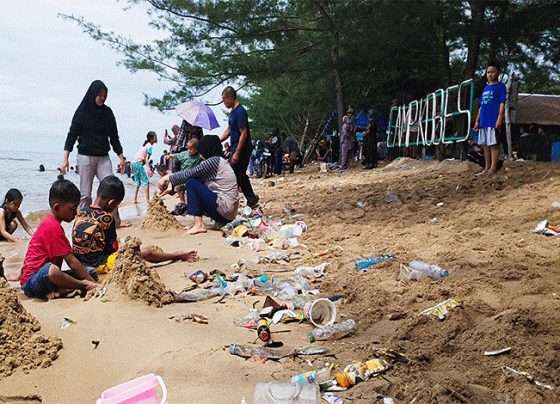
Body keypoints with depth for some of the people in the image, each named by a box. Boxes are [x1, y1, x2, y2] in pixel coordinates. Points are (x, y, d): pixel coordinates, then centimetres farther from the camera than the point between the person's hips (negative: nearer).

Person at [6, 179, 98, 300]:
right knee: (51, 269, -44)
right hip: (31, 285, -10)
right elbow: (71, 261, -21)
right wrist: (93, 283, -20)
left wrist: (21, 275, 41)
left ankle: (56, 292, -19)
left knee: (91, 272, -2)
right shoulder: (54, 227, -18)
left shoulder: (49, 222, 16)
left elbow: (34, 251, 30)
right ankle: (84, 286, -24)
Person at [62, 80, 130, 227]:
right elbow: (72, 134, -3)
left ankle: (116, 221, 4)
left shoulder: (107, 112, 9)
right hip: (85, 156, -3)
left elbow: (114, 136, 14)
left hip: (103, 157, 3)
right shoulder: (82, 112, -1)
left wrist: (121, 156, 12)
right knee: (85, 194, 0)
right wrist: (65, 158, -9)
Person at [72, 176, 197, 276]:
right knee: (145, 253, -4)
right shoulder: (106, 218, -18)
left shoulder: (81, 214, 5)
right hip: (99, 266, -8)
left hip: (80, 263, 9)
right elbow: (111, 246, -11)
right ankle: (178, 256, 12)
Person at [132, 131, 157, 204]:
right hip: (139, 163, -9)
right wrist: (149, 169, -25)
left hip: (133, 163, 9)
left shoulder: (146, 145, 18)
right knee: (146, 181, -5)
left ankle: (135, 199, 6)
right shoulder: (149, 146, -9)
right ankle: (147, 199, -8)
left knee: (137, 182, 11)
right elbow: (146, 159, -17)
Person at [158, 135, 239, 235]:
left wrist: (167, 178, 1)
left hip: (224, 211, -10)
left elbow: (189, 174, -11)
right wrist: (172, 184, 16)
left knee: (191, 183, -9)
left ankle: (199, 225, -12)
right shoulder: (220, 161, 18)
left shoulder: (214, 161, -11)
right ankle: (197, 223, 11)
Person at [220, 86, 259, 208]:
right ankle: (252, 201, 20)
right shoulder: (233, 111, 14)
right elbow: (228, 130, 24)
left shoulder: (240, 112, -17)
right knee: (241, 176, 14)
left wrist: (237, 153, -23)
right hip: (237, 148, 10)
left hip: (241, 149, -10)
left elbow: (244, 133, -21)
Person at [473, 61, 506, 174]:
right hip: (483, 121, 7)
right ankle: (487, 167, 14)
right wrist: (477, 121, 18)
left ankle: (493, 167, -5)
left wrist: (499, 118, -17)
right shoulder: (485, 88, 21)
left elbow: (502, 103, -8)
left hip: (493, 121, -7)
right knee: (485, 145, 8)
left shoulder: (500, 86, 0)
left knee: (493, 144, -7)